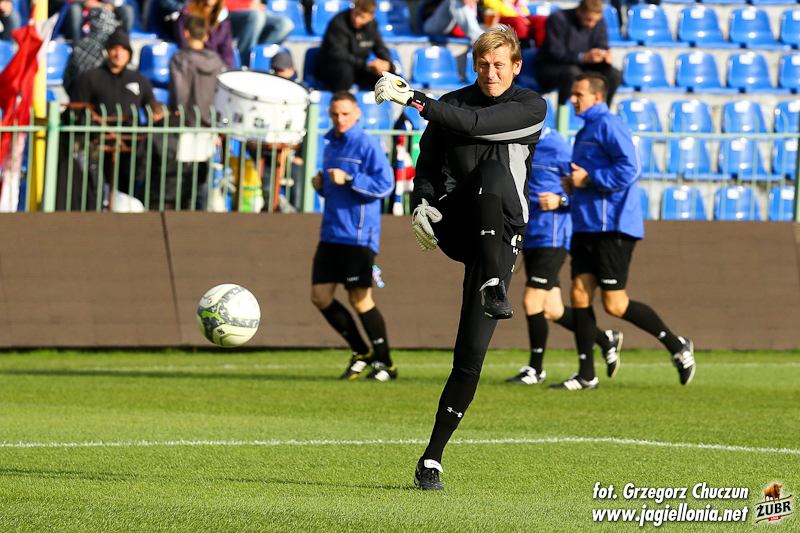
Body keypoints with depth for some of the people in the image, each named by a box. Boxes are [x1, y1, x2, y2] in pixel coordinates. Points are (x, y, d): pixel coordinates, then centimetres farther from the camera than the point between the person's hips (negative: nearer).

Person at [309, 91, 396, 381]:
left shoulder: (367, 145, -9)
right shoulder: (332, 144, 17)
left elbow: (385, 184, -16)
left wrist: (348, 179, -22)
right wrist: (321, 183, 8)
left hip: (358, 236, -8)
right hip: (331, 234, 8)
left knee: (360, 300, -7)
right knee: (320, 295, 2)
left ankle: (385, 363, 6)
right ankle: (361, 352, 16)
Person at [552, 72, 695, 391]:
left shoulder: (608, 126, -11)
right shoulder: (586, 130, 20)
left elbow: (629, 169, -22)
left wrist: (588, 179, -17)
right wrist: (573, 184, 11)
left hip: (612, 227, -10)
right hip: (586, 226, 10)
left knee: (614, 304, -8)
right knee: (579, 294, 1)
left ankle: (677, 346, 7)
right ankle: (586, 375, 4)